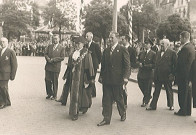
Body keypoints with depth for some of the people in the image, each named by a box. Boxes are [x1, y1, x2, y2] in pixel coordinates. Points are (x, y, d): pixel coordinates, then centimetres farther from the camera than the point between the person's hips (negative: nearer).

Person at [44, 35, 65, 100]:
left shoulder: (61, 48, 0)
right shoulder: (49, 46, 14)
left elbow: (62, 57, -7)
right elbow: (46, 54, 7)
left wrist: (53, 60, -14)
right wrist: (48, 59, -12)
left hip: (56, 67, -4)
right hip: (48, 66, 4)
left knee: (55, 82, 3)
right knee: (47, 80, 5)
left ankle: (54, 95, 14)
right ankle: (49, 93, 22)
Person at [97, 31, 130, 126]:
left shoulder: (122, 50, -4)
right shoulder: (106, 51, 13)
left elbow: (127, 64, -7)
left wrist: (126, 77, -16)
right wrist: (101, 76, 11)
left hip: (117, 79, -4)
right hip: (106, 79, 5)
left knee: (118, 98, 9)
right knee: (106, 99, 4)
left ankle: (123, 113, 34)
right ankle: (106, 119, 11)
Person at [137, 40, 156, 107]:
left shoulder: (153, 54, -8)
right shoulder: (141, 53, 10)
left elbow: (154, 65, -11)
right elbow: (138, 60, 22)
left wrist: (146, 66, -18)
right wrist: (139, 63, 0)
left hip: (149, 73, -5)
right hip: (141, 73, 5)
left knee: (147, 88, 2)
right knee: (141, 85, 10)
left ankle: (145, 101, 18)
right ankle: (148, 96, 36)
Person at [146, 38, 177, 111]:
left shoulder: (172, 53, -5)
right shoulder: (158, 53, 13)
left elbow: (175, 64, -6)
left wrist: (173, 74, -13)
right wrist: (155, 75, 11)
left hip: (167, 76, -5)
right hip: (158, 76, 5)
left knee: (169, 91, 10)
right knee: (156, 92, 8)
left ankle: (171, 105, 24)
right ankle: (153, 105, 13)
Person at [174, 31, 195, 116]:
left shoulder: (185, 48, -19)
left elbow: (182, 63, -21)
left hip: (184, 75, -9)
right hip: (189, 75, 9)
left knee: (182, 93, 0)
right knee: (188, 93, 15)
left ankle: (183, 111, 8)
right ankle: (188, 111, 24)